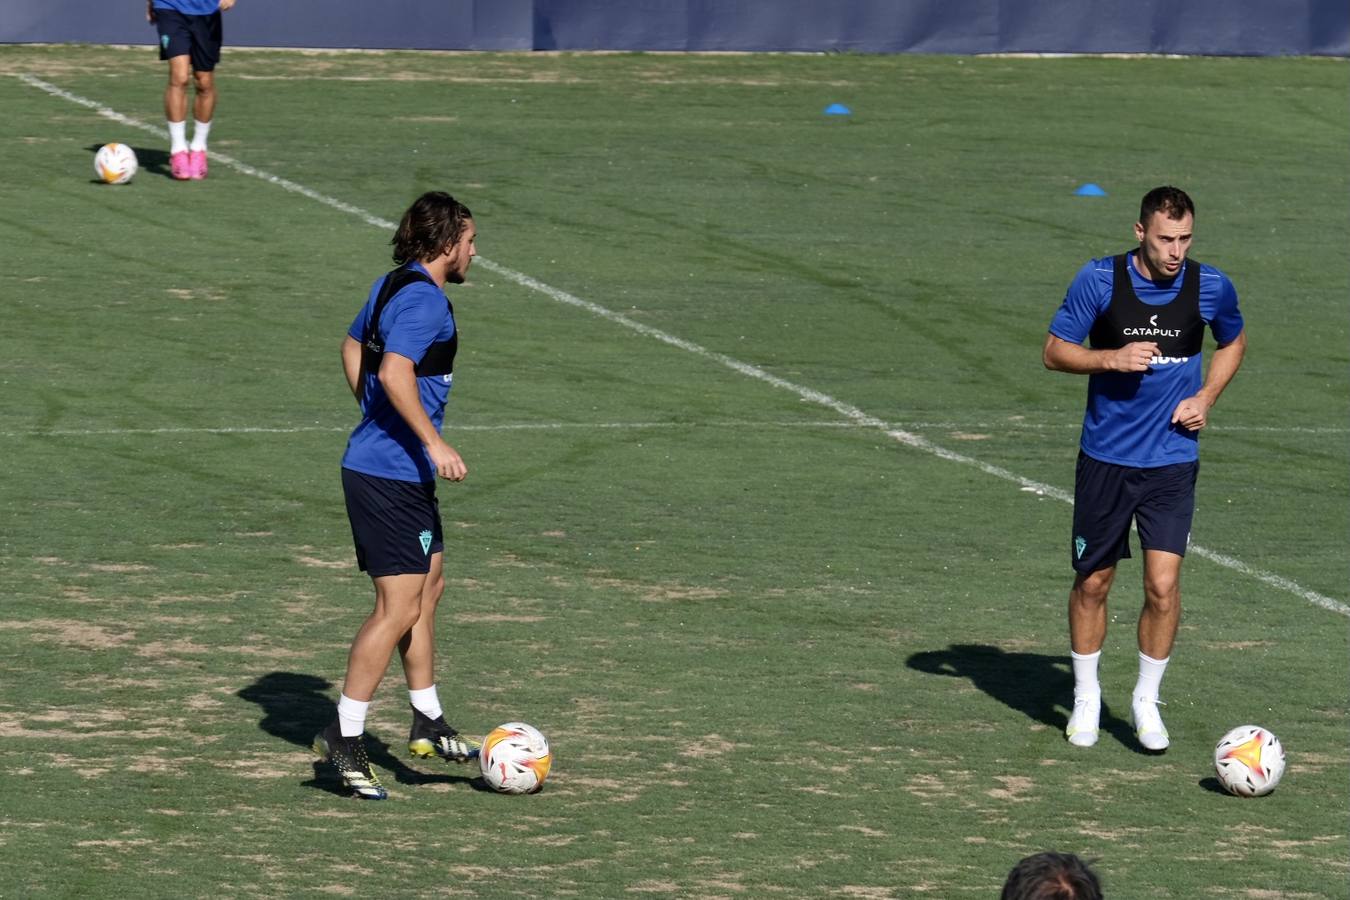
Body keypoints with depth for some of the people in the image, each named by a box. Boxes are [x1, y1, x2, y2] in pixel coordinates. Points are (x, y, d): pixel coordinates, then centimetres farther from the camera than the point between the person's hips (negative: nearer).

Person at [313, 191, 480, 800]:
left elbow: (354, 348, 28)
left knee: (428, 588, 18)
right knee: (398, 608, -9)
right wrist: (432, 441, -29)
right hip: (392, 475, -11)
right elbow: (394, 372, -31)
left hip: (397, 470, 11)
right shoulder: (423, 299, -18)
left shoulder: (390, 286, 13)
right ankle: (345, 737, -6)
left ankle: (427, 725, 26)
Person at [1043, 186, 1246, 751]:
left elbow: (1233, 342, 16)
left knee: (1163, 584, -10)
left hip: (1173, 460, 0)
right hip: (1105, 456, 0)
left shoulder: (1211, 287, -5)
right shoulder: (1099, 280, -10)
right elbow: (1054, 351, -2)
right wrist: (1113, 358, -19)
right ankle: (1086, 698, 28)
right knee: (1093, 582, 9)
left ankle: (1147, 700, 9)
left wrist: (1206, 396, 0)